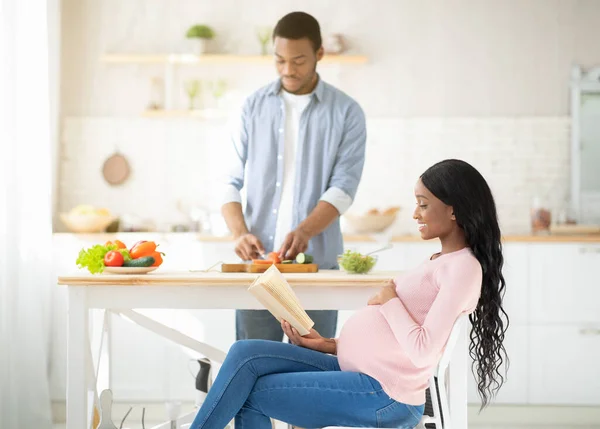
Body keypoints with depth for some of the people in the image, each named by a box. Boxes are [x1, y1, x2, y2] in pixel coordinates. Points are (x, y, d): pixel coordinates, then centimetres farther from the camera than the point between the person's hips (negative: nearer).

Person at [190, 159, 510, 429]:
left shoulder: (464, 268, -13)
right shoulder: (440, 262, 18)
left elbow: (422, 351, -22)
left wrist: (390, 300, -9)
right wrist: (328, 344, 9)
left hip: (383, 395, -10)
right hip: (357, 370, 10)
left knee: (252, 393, -6)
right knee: (245, 354, -4)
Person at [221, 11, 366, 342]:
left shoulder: (346, 113, 2)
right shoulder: (254, 107, 9)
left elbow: (343, 187, -7)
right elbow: (232, 182, 7)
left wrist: (305, 231, -23)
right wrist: (240, 233, -11)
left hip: (316, 262, -2)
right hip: (257, 261, 2)